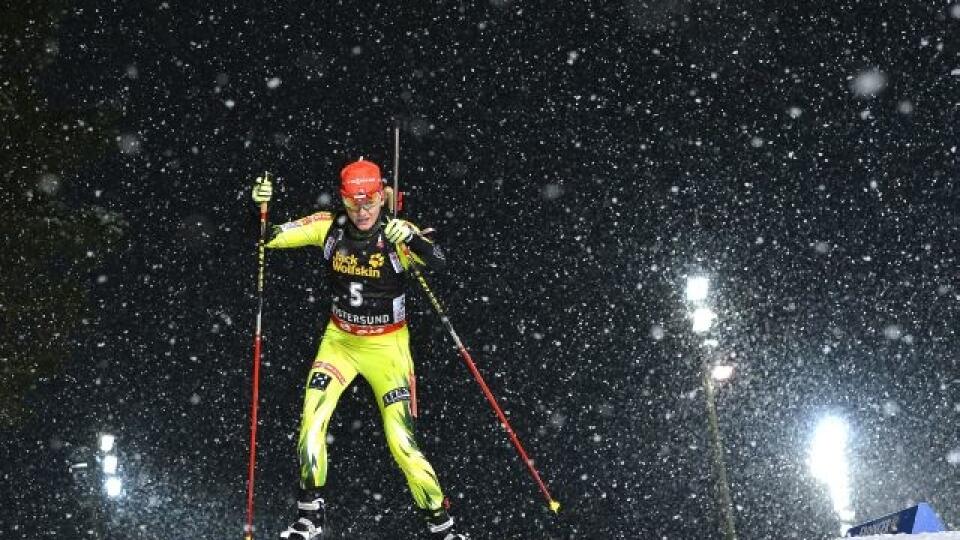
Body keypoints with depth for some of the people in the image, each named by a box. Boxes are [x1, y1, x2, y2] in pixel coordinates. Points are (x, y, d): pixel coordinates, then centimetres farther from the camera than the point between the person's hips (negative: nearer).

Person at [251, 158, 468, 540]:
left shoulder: (397, 234, -19)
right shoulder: (329, 227, -9)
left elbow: (438, 261, -36)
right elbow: (269, 237, -4)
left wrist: (412, 240, -54)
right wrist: (260, 206, -22)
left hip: (387, 346, -3)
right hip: (339, 340, 3)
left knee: (401, 440, -8)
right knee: (312, 420, -12)